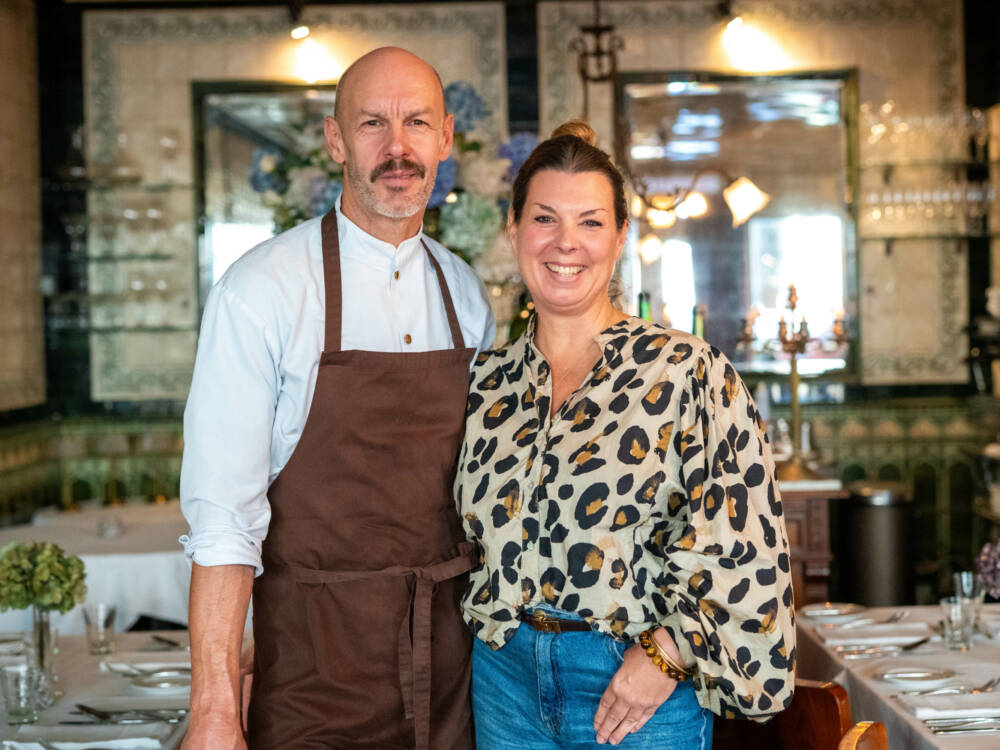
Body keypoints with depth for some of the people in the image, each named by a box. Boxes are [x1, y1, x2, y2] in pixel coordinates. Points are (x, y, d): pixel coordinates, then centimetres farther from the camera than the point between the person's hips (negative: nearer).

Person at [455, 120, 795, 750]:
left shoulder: (688, 373, -8)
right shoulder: (486, 384, 5)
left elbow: (741, 535, -12)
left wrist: (665, 655, -14)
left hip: (643, 693, -4)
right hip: (504, 683, 4)